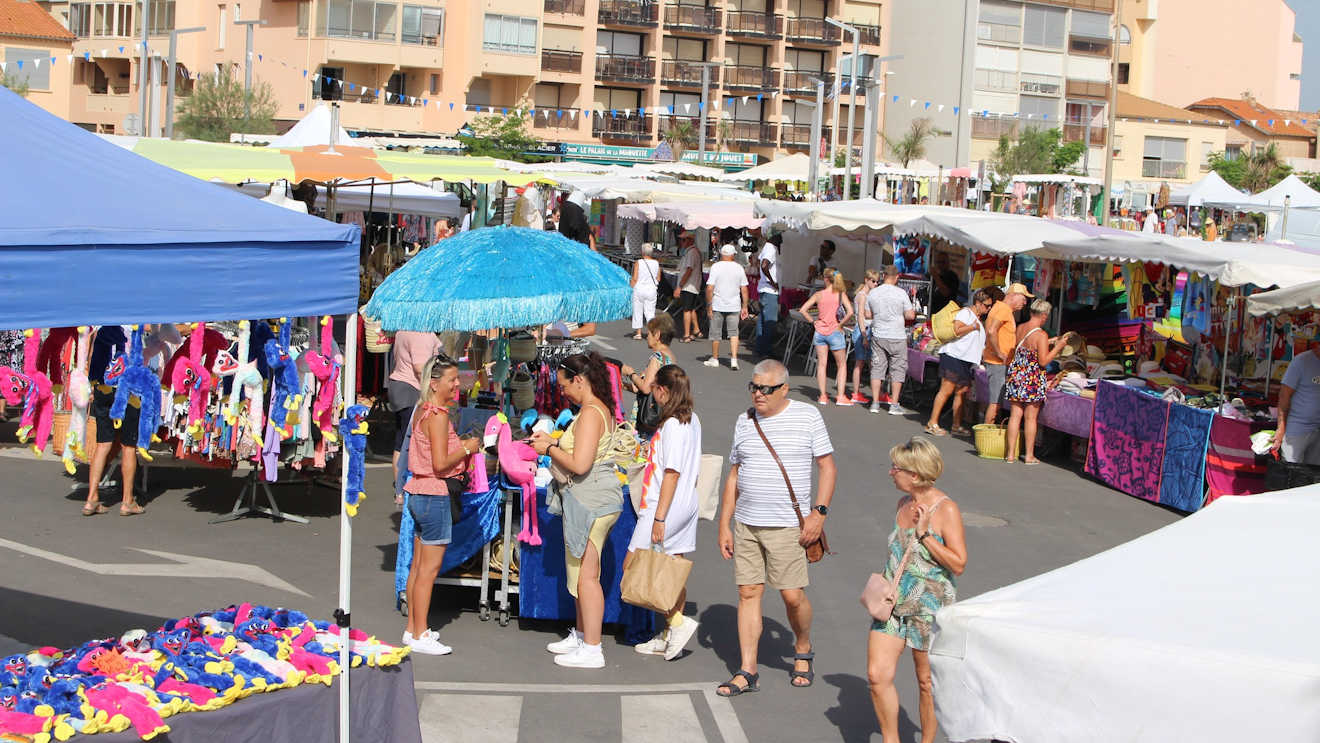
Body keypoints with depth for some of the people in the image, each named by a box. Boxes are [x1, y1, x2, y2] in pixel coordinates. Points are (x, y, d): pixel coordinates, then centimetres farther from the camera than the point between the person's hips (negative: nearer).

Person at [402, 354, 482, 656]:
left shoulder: (424, 412, 12)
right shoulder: (438, 415, -17)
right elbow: (440, 464, -21)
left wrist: (462, 446, 14)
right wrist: (467, 448, -8)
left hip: (420, 494, 10)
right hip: (435, 496, -10)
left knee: (418, 565, 14)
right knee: (429, 567, -5)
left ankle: (413, 629, 21)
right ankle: (420, 636, 0)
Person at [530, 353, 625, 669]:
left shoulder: (590, 413, -18)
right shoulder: (600, 409, 13)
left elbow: (579, 464, -24)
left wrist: (549, 449, -10)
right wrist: (553, 442, 13)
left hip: (589, 498, -11)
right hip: (591, 498, 11)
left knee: (586, 575, -5)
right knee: (582, 572, 19)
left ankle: (591, 649, 0)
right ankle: (581, 635, 31)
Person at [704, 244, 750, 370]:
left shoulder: (716, 267, -7)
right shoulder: (739, 268, 3)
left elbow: (710, 288, -12)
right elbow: (744, 289, 4)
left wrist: (709, 306, -6)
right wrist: (744, 307, 11)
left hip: (718, 306, -2)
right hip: (734, 306, 2)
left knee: (715, 334, 10)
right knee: (733, 333, 8)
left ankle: (714, 359, 20)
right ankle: (734, 359, -5)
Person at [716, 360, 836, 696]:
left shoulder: (807, 416, -2)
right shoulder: (745, 421, 10)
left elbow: (827, 467, 0)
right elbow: (734, 475, 15)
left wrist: (818, 513, -10)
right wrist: (724, 524, 10)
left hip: (787, 525, -4)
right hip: (746, 523, 4)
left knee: (793, 595, -3)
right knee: (748, 592, 2)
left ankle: (803, 652, 24)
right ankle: (747, 671, 7)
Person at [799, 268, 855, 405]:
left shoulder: (818, 295, -1)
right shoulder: (841, 295, -6)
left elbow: (803, 310, -3)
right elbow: (850, 312, -19)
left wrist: (813, 322, 6)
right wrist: (841, 324, -6)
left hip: (820, 332, 2)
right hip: (835, 332, -2)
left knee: (821, 364, 8)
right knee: (841, 364, 10)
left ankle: (823, 396, 7)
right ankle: (841, 396, 3)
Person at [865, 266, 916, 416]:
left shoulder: (872, 293, 1)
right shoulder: (901, 293, -10)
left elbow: (867, 315, 7)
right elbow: (910, 316, -8)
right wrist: (914, 311, 13)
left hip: (878, 336, 3)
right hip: (897, 337, -3)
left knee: (877, 368, 9)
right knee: (897, 370, 5)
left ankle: (875, 403, 10)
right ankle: (894, 405, 5)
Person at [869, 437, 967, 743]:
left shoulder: (945, 509, -13)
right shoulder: (904, 503, 7)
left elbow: (958, 564, -17)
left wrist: (924, 534, -21)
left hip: (930, 606, -6)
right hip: (894, 602, 6)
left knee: (927, 681, 7)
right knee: (877, 675, -2)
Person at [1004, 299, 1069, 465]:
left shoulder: (1020, 328, 5)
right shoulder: (1041, 335, -16)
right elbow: (1043, 361, -16)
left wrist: (1048, 342, 25)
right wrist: (1058, 347, -6)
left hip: (1016, 375, 6)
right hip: (1033, 380, -6)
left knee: (1015, 415, 8)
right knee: (1030, 417, 3)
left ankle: (1011, 454, 10)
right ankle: (1029, 455, 10)